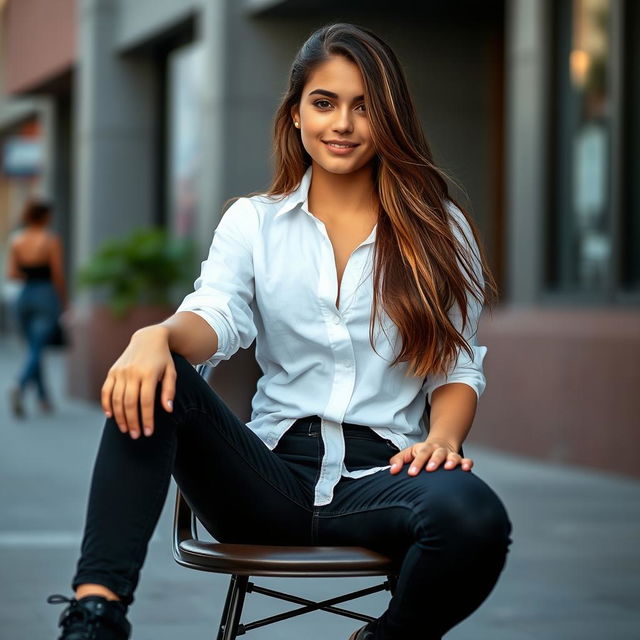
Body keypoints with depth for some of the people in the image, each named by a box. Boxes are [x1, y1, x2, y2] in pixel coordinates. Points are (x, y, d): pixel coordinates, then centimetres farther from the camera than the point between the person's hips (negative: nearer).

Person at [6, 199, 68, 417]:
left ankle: (44, 398, 22)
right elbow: (58, 274, -8)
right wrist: (63, 301, 3)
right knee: (36, 350, -8)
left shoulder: (16, 240, 2)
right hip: (46, 296, -4)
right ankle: (19, 387, -32)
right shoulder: (51, 240, -9)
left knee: (34, 348, 17)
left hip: (24, 297, 5)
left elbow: (11, 273, -2)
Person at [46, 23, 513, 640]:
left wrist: (443, 437, -14)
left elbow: (459, 368, 9)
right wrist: (156, 336, -29)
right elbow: (217, 316, -4)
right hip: (271, 471, 1)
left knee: (473, 516, -36)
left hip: (381, 474, -1)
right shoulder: (253, 221, 14)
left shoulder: (439, 229, 12)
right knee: (147, 382, -26)